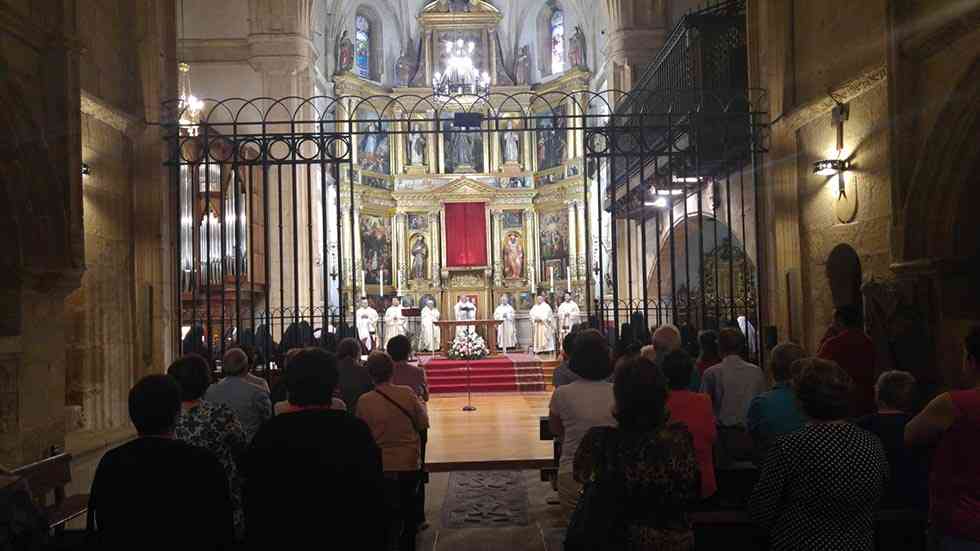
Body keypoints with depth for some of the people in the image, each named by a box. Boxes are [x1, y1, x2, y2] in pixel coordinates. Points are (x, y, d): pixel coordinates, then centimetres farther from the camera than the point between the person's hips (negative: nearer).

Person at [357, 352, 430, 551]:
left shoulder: (364, 401, -15)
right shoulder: (407, 393, -14)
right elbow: (423, 423, -3)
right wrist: (421, 405, 13)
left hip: (382, 466, -1)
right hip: (410, 464, 1)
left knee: (390, 514, 13)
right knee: (409, 511, 21)